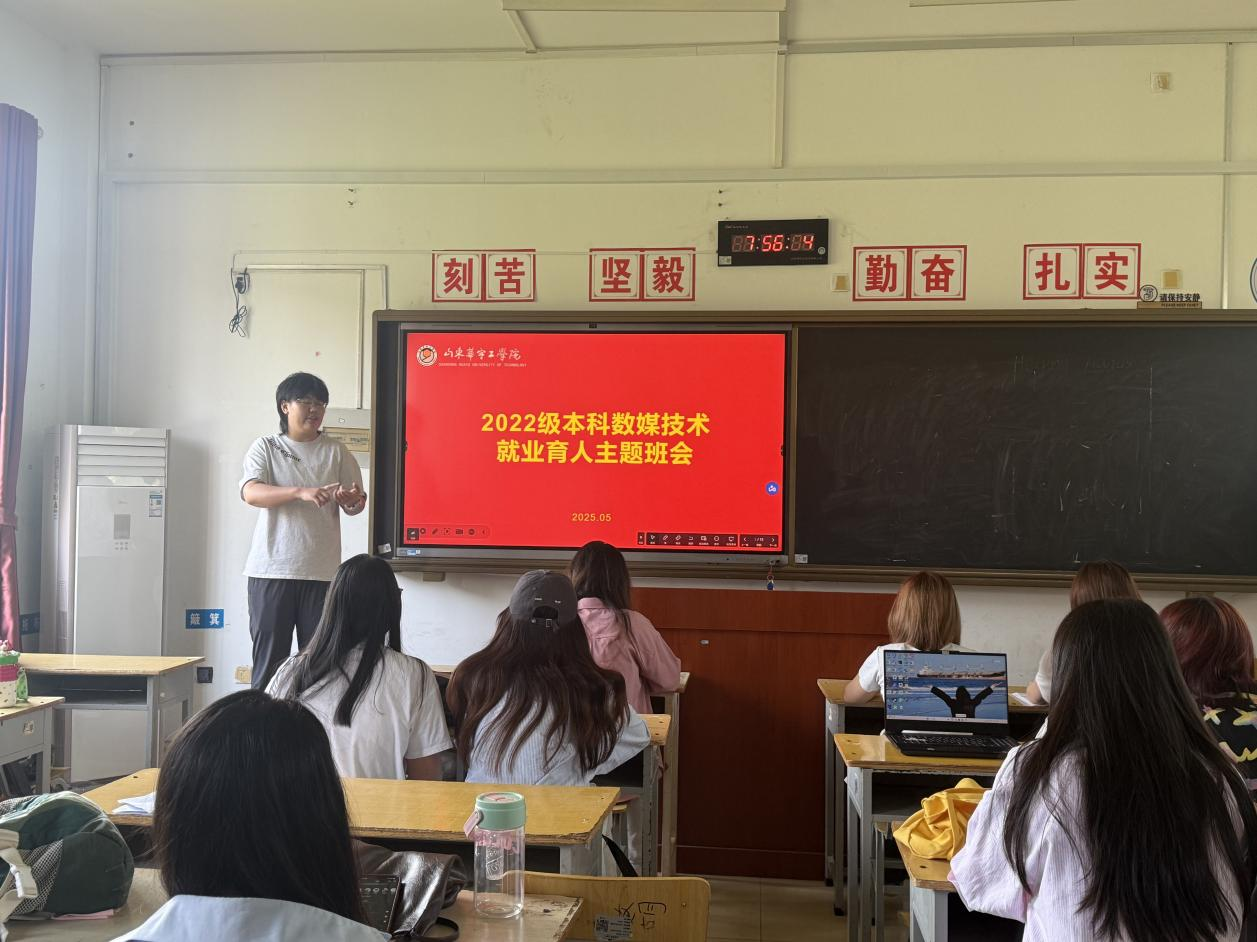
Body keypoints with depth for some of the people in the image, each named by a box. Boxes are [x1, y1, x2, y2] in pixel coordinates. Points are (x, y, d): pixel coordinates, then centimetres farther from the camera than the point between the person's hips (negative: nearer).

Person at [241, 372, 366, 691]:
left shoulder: (336, 452, 10)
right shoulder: (266, 447, 5)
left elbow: (356, 505, 9)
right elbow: (251, 493, -11)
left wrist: (351, 500, -17)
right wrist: (301, 492, -27)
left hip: (322, 572, 2)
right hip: (271, 569, -1)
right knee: (269, 659, 2)